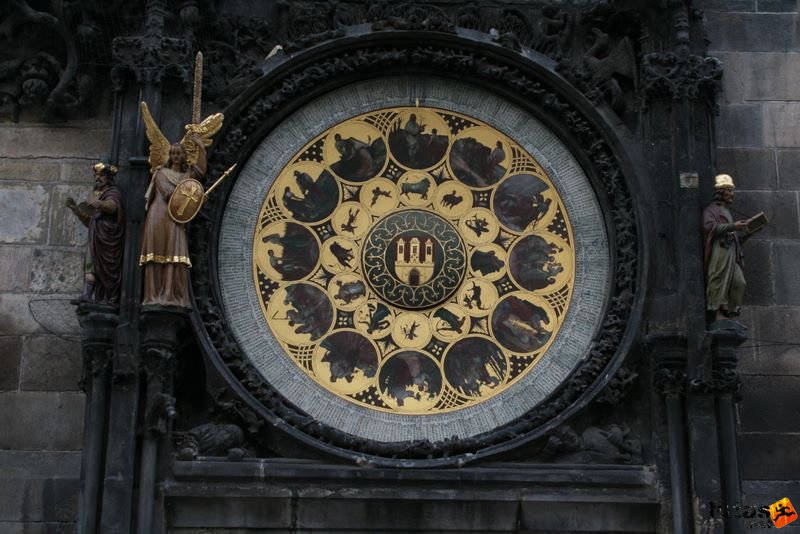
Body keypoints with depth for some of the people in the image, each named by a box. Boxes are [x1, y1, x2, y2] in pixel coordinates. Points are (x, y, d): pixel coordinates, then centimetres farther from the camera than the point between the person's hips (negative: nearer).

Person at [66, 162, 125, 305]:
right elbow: (88, 221, 22)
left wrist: (100, 204, -50)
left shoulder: (113, 192, -2)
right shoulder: (96, 194, 20)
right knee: (91, 264, -6)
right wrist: (75, 208, 9)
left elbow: (112, 205, -28)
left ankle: (111, 298, -4)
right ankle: (87, 295, -13)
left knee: (108, 266, -7)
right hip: (95, 236, 7)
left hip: (107, 236, -7)